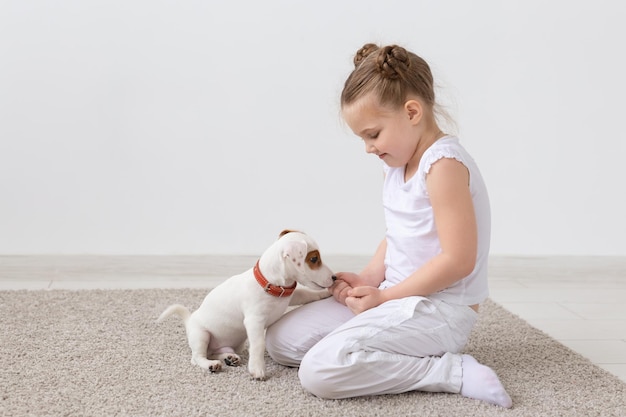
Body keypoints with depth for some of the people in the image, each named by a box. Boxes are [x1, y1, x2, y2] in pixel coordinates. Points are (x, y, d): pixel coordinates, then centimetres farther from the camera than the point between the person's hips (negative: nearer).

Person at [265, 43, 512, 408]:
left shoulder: (443, 164, -19)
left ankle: (454, 372, -15)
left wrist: (384, 296, -16)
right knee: (281, 340, 5)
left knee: (320, 370, -26)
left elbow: (458, 260, -23)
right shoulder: (400, 164, 11)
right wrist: (367, 279, -2)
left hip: (440, 309, -10)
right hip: (397, 297, 10)